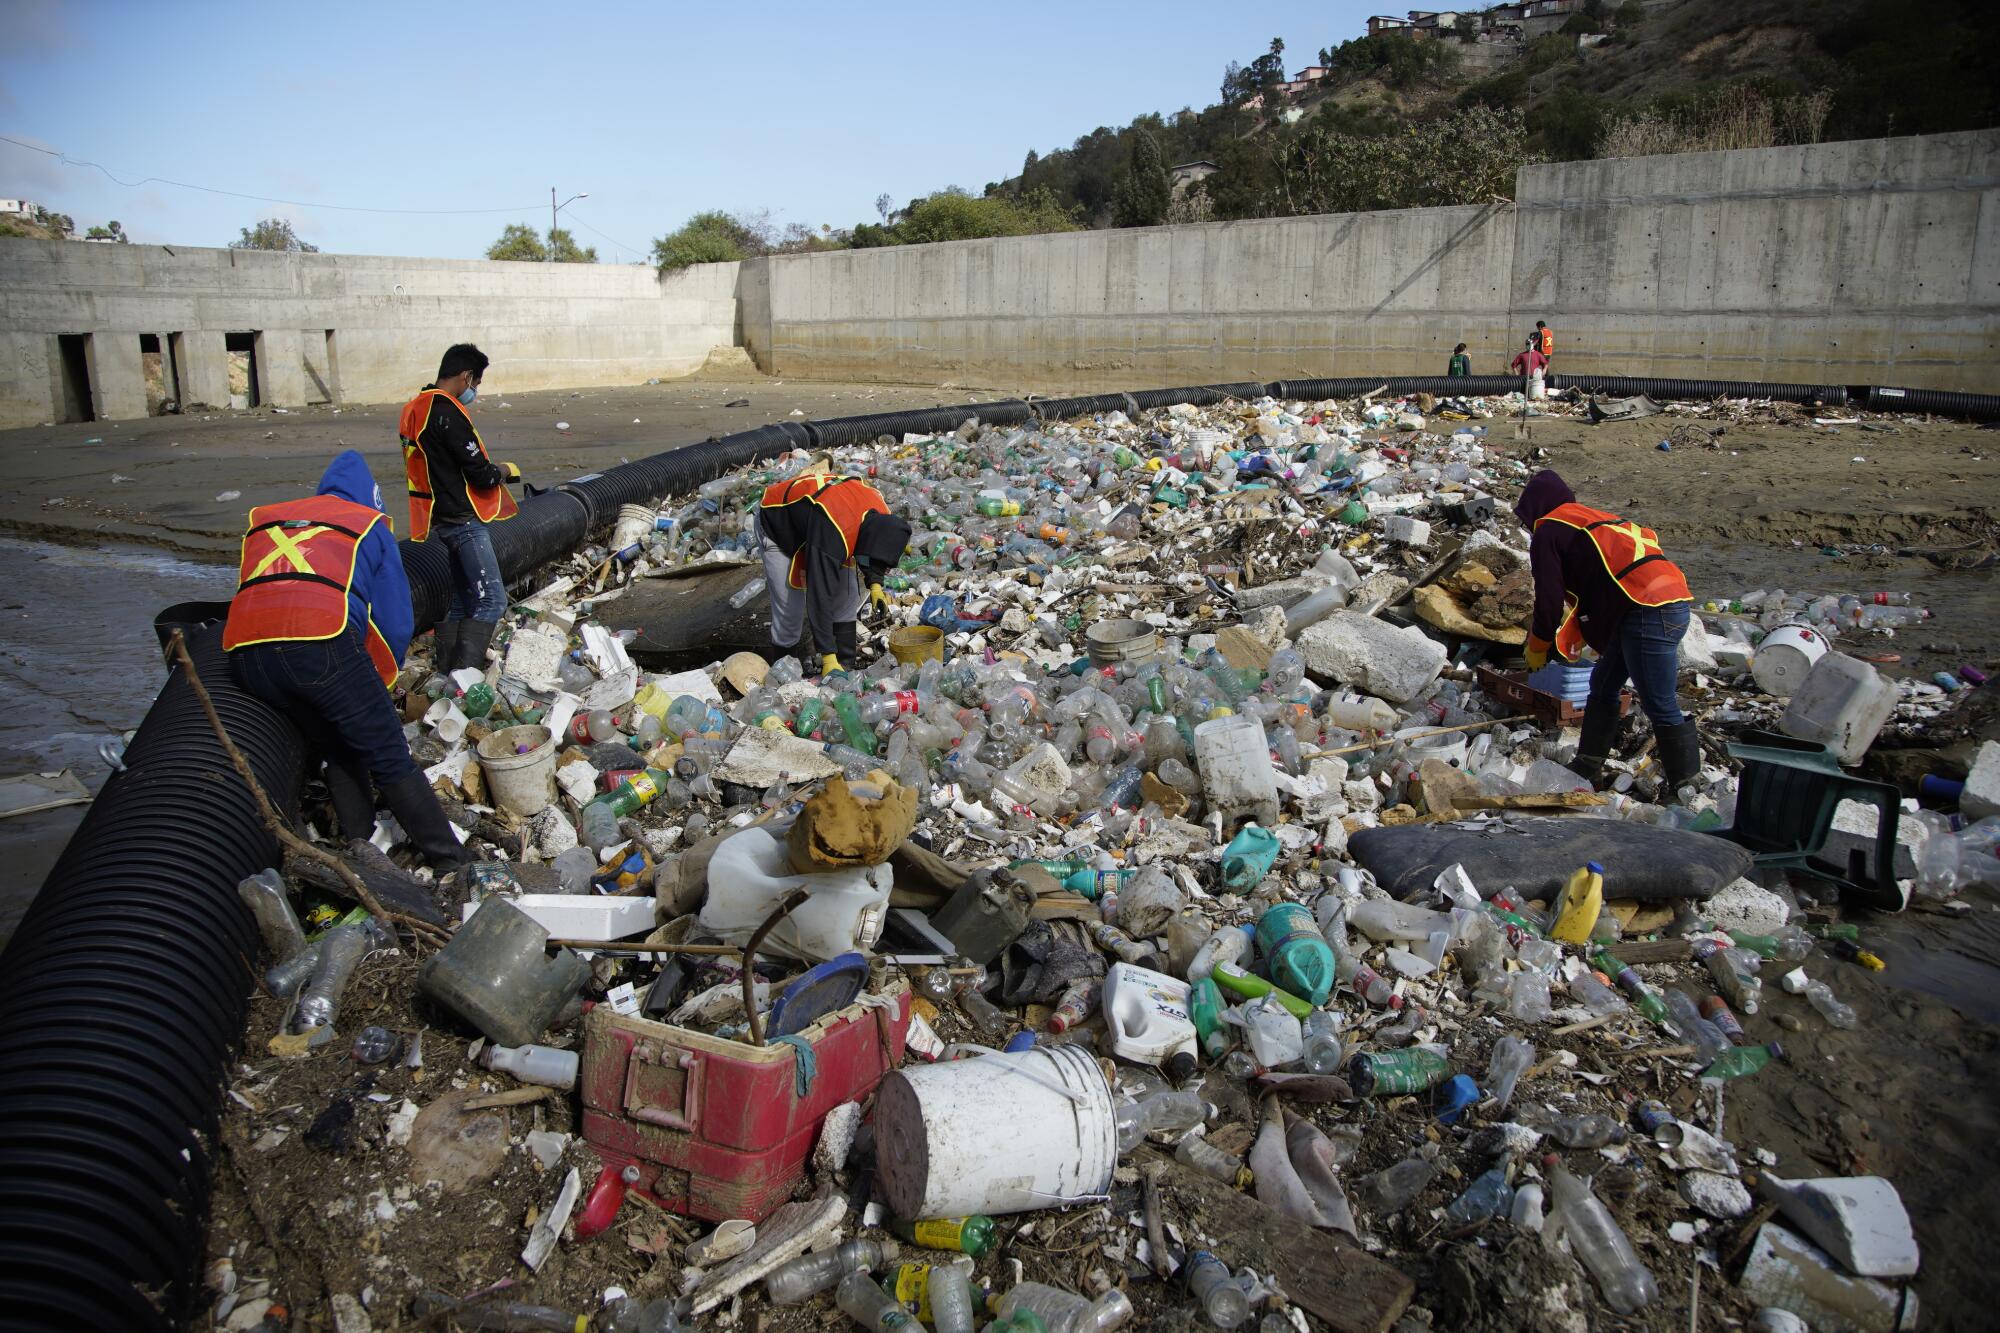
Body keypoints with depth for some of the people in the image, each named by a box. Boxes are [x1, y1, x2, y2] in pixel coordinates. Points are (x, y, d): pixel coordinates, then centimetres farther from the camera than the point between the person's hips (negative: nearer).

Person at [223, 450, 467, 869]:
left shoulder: (262, 520, 34)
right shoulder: (369, 524, 21)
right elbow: (394, 624, 16)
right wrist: (377, 685, 31)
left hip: (243, 652, 5)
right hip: (323, 642, -4)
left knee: (339, 754, 23)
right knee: (389, 760, 4)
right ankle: (450, 861, 6)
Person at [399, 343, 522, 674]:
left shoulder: (414, 409, 11)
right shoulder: (447, 413, -18)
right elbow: (480, 475, -19)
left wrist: (492, 470, 12)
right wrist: (504, 470, 2)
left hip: (439, 520, 10)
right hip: (462, 520, -10)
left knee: (459, 598, 18)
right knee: (491, 600, -9)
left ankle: (447, 671, 23)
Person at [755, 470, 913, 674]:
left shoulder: (882, 516, -22)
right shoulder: (832, 535, -45)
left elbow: (870, 551, 5)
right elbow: (820, 599, -42)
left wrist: (875, 584, -10)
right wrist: (828, 658, -41)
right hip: (775, 522, -7)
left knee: (848, 594, 0)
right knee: (790, 606, -13)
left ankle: (846, 663, 8)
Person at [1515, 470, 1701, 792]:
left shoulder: (1548, 531, 2)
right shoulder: (1591, 519, 28)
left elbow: (1549, 601, -1)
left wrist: (1537, 648, 14)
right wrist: (1575, 634, 31)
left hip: (1649, 610, -10)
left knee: (1660, 706, -7)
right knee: (1603, 684, 20)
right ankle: (1588, 768, 29)